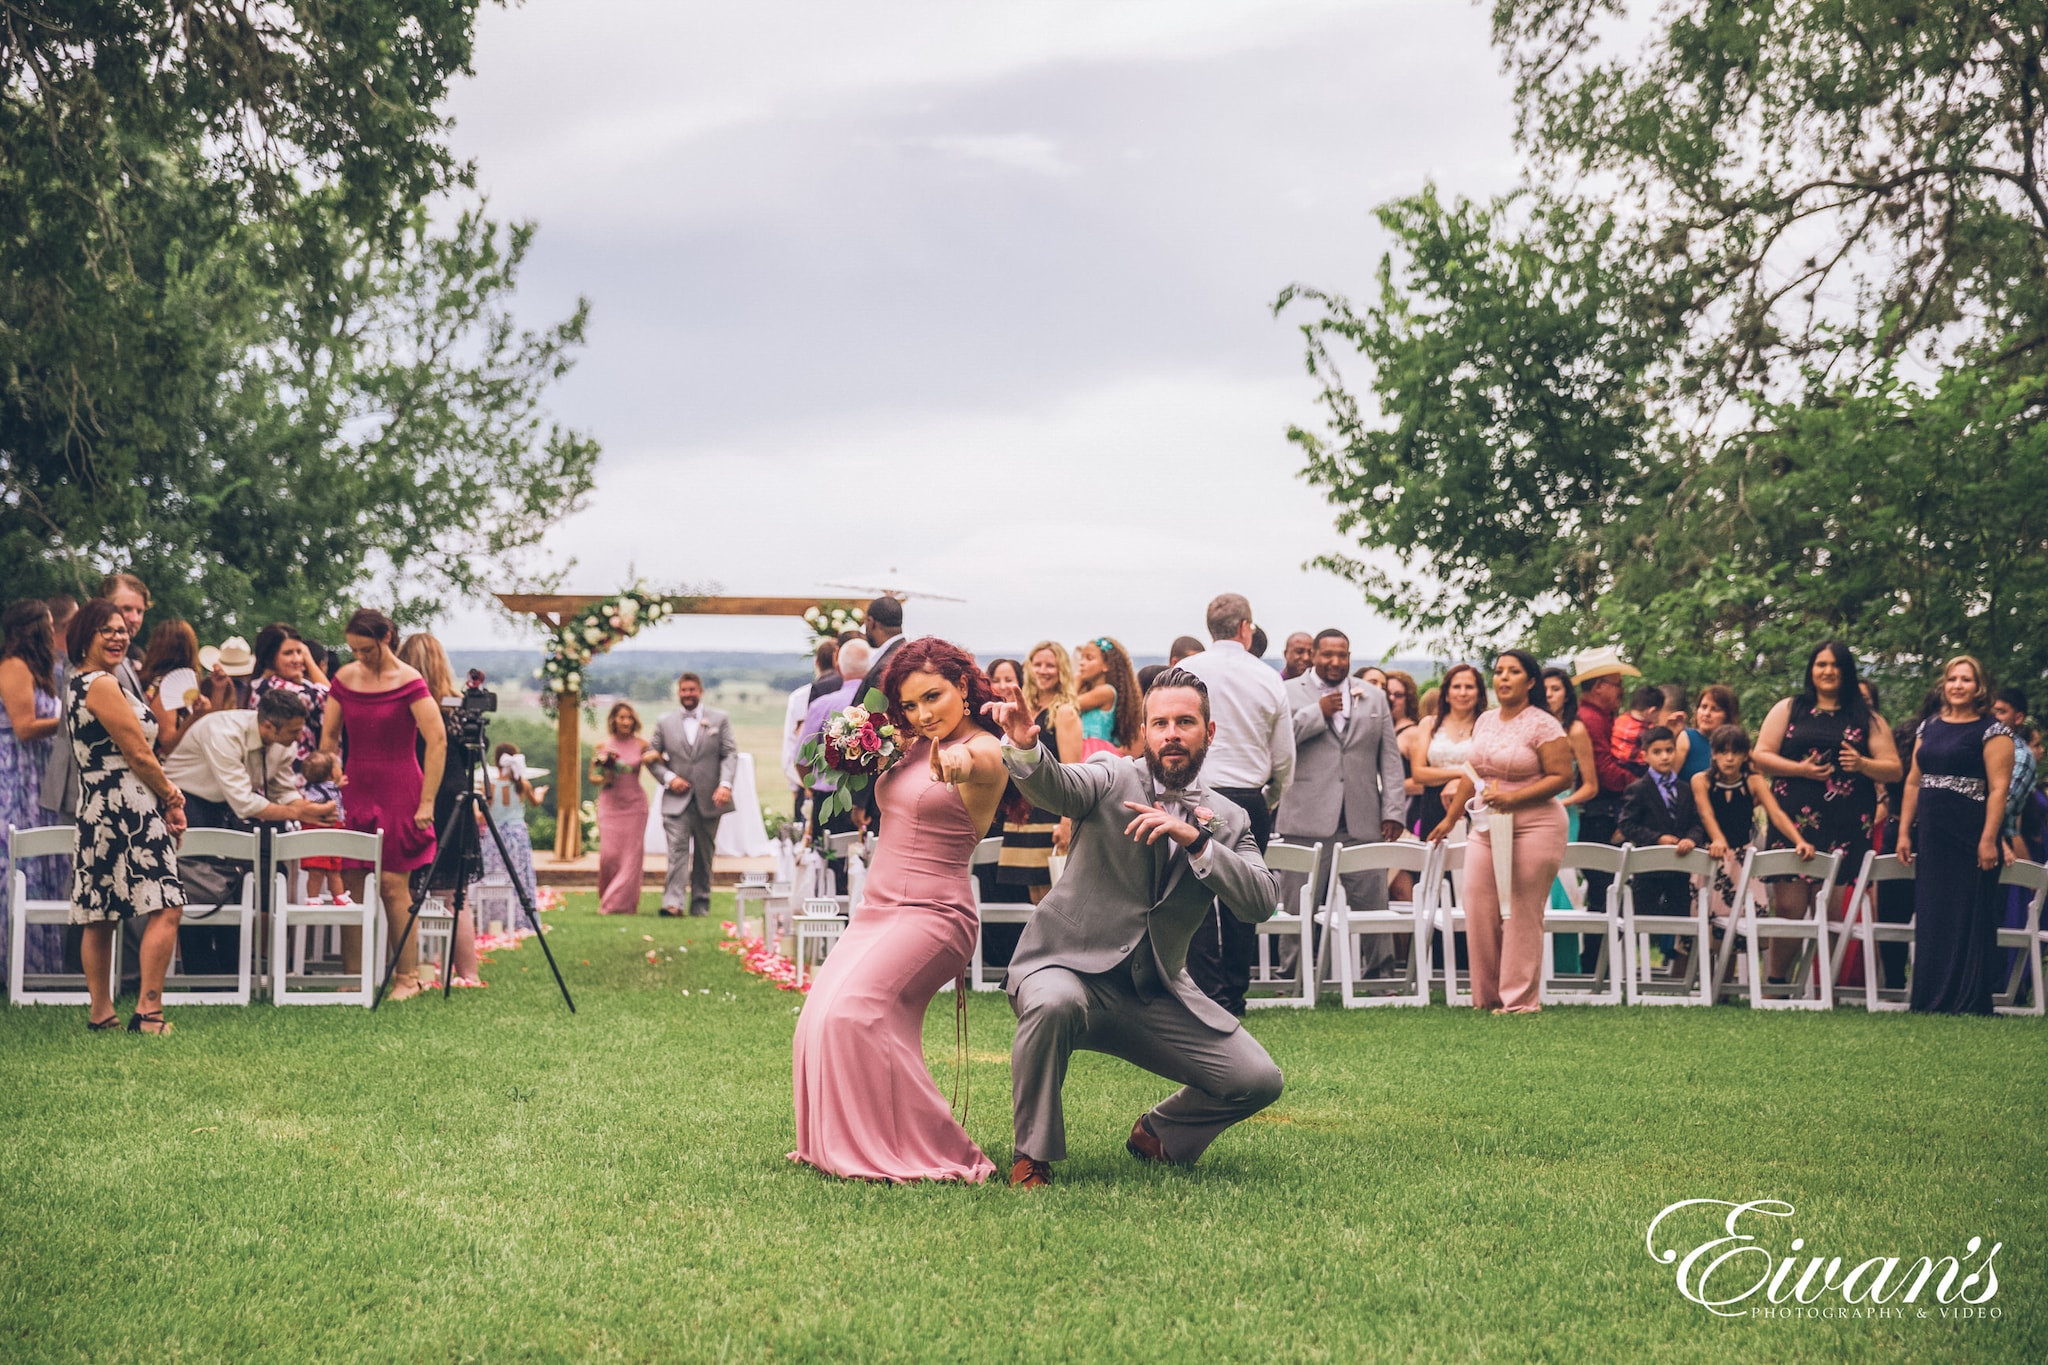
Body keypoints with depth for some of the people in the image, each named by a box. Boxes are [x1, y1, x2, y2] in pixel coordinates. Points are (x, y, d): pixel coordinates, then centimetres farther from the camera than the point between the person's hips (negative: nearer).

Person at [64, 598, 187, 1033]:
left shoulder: (76, 683, 18)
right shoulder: (103, 685, -13)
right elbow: (138, 754, -13)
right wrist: (172, 796, 3)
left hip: (96, 812, 11)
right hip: (128, 809, -11)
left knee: (99, 917, 11)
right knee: (166, 909, -10)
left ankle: (100, 1011, 15)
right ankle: (148, 1010, -13)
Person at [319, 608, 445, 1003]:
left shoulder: (409, 682, -10)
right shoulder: (344, 679, 5)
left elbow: (437, 741, -13)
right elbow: (328, 738, 15)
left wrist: (426, 803, -15)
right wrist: (331, 770, -3)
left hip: (399, 793, -5)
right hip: (356, 790, 5)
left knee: (393, 885, -6)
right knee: (350, 884, 0)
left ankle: (407, 977, 3)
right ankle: (353, 977, 5)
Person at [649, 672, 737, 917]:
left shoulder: (720, 719, 7)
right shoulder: (665, 723, 10)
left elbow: (730, 754, 0)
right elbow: (652, 758, 12)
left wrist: (725, 784, -15)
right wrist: (668, 778, -6)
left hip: (709, 800, 1)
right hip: (677, 799, -1)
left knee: (704, 855, 8)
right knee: (677, 850, -15)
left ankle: (701, 904, 16)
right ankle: (673, 903, -25)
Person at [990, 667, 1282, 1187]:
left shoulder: (1228, 820, 8)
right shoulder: (1113, 781, -2)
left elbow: (1261, 901, -7)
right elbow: (1053, 785, -24)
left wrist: (1195, 841, -20)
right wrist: (1024, 745, -48)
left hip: (1157, 995, 4)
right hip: (1072, 968, -4)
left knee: (1259, 1081, -7)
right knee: (1053, 1004, -39)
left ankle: (1157, 1132, 24)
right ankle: (1033, 1157, -17)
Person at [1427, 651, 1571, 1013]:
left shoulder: (1543, 725, -8)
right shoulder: (1485, 721, 13)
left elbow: (1562, 777, -13)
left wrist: (1511, 797, -19)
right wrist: (1450, 819, 23)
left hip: (1532, 830, -6)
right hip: (1486, 829, 7)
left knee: (1521, 915, -3)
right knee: (1478, 912, 2)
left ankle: (1521, 999, 4)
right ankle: (1486, 996, 12)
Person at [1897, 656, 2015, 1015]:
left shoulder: (1992, 732, -5)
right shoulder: (1929, 729, 13)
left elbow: (1998, 788, -11)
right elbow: (1913, 782, 15)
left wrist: (1989, 840, -18)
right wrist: (1904, 831, 10)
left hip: (1970, 839, -6)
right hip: (1931, 838, 6)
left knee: (1968, 916, -2)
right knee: (1931, 916, 9)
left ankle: (1970, 1000, 4)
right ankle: (1931, 997, 16)